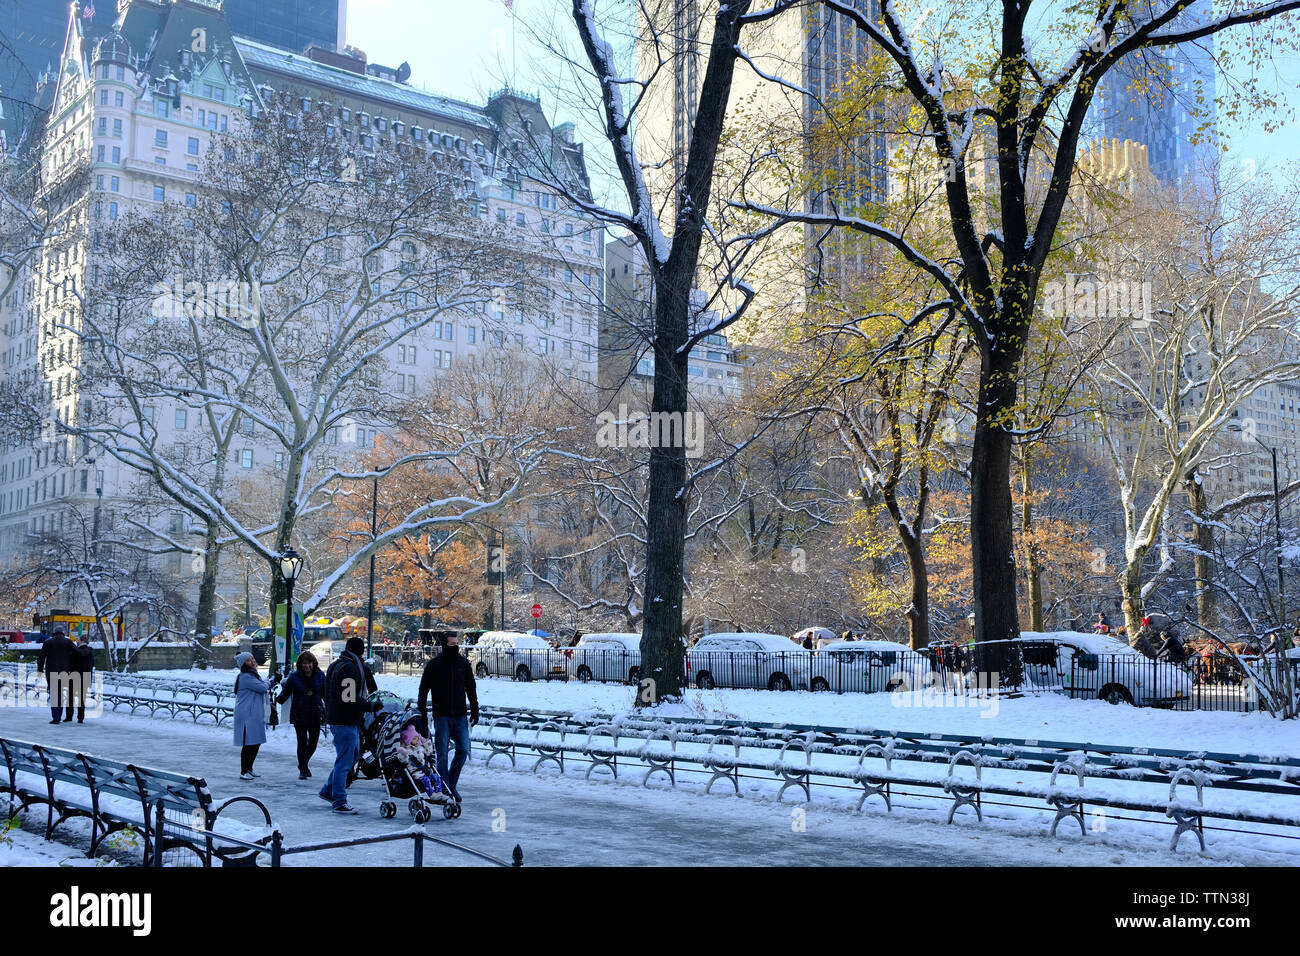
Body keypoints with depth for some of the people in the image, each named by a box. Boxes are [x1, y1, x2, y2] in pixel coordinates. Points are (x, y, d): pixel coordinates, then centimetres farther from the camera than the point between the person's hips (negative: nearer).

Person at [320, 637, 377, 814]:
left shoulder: (335, 665, 16)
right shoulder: (350, 668, -17)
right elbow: (350, 699, -25)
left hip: (335, 718, 10)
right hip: (346, 722, -10)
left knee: (352, 755, 20)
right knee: (344, 761, -5)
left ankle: (328, 791, 27)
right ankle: (340, 803, -1)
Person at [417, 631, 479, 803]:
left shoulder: (464, 663, 7)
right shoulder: (434, 665, -2)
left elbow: (471, 689, 14)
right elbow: (423, 690, 0)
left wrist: (475, 711, 8)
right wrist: (423, 713, -7)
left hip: (460, 716, 3)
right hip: (441, 716, -3)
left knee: (463, 750, -3)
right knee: (442, 754, -2)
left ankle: (452, 784, 15)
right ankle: (444, 790, 5)